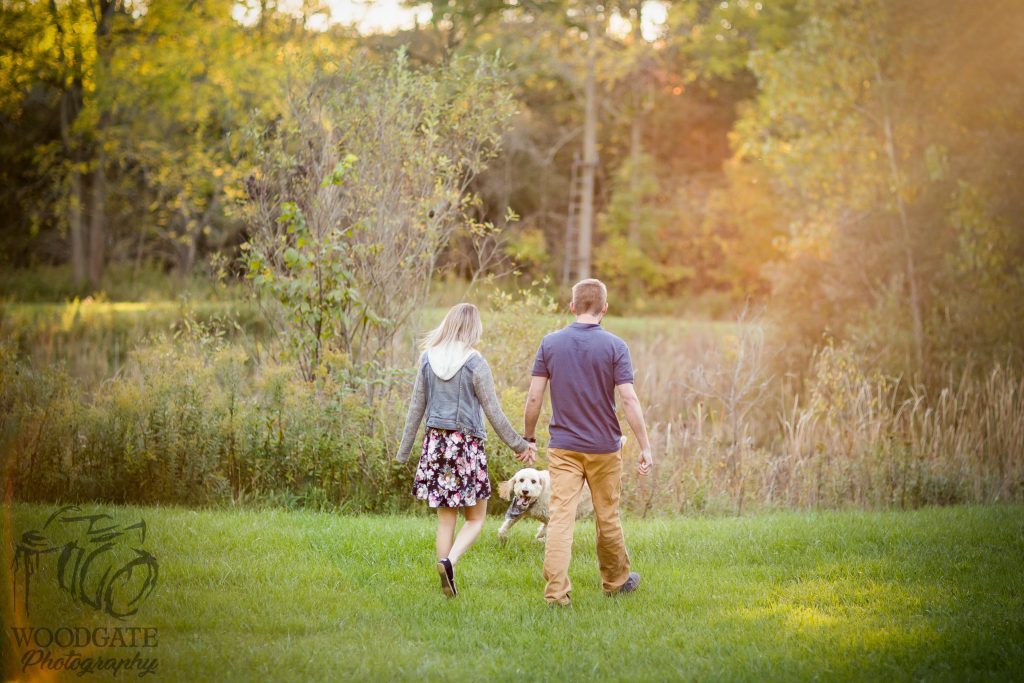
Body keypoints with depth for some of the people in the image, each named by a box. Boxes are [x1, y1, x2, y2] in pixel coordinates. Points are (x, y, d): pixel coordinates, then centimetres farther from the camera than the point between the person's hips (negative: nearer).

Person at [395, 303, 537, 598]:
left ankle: (449, 584, 11)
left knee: (445, 518, 13)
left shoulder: (428, 359, 1)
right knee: (476, 518, 8)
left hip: (436, 441, 4)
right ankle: (449, 560, -16)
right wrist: (519, 445, 3)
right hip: (467, 444, -4)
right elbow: (494, 413, -8)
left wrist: (404, 450, 14)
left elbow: (417, 407, 6)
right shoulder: (475, 363, -11)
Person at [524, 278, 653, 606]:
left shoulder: (550, 343, -1)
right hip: (604, 447, -1)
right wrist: (645, 447, -8)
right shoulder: (614, 346, -7)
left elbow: (534, 397, -1)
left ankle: (556, 591, -14)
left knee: (560, 518, -4)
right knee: (608, 518, 14)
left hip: (562, 447, 1)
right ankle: (616, 580, 32)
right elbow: (629, 399, -12)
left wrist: (528, 437, 12)